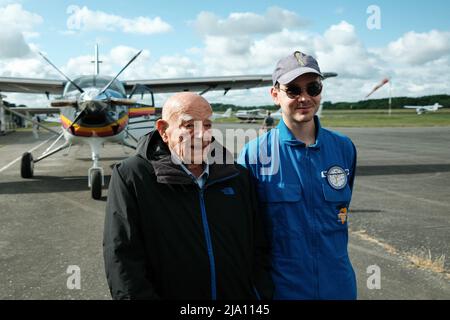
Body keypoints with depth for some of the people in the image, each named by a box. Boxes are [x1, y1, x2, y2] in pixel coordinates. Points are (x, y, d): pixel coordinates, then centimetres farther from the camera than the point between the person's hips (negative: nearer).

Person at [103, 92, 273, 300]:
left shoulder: (239, 177, 3)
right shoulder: (131, 177, -10)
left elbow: (259, 250, 6)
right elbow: (122, 260, -14)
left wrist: (262, 294, -6)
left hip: (241, 294, 4)